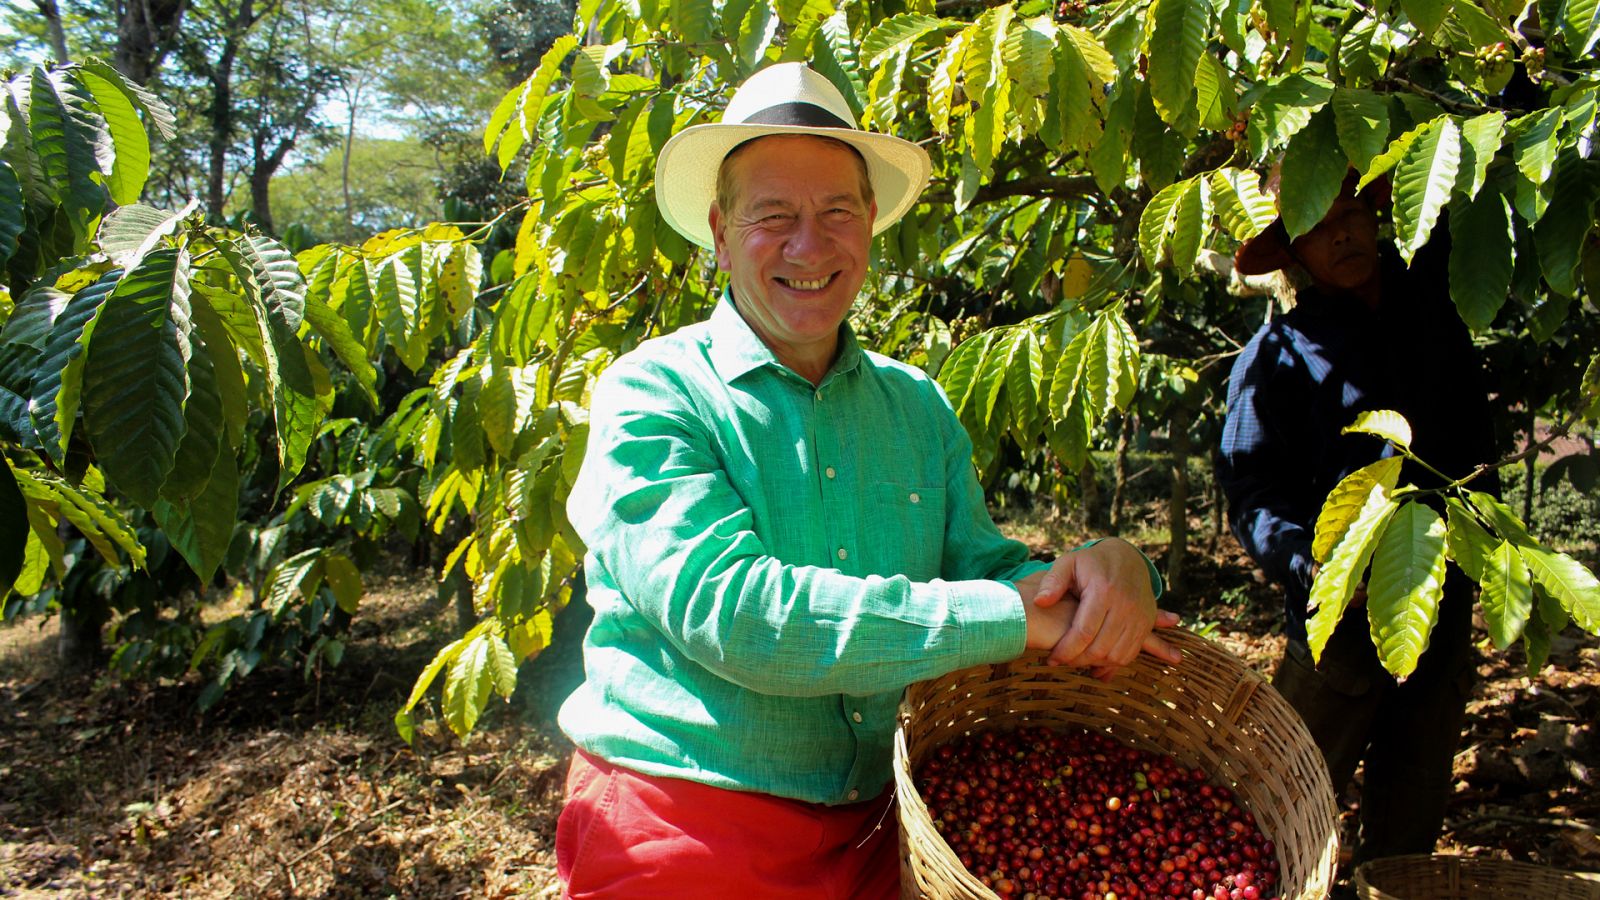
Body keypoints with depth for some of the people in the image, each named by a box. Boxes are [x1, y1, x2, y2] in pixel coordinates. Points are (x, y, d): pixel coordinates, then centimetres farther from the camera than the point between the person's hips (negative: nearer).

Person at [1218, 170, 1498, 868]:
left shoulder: (1431, 293, 9)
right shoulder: (1278, 353, -4)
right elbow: (1251, 495, -10)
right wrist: (1309, 563, -25)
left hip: (1444, 610, 4)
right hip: (1341, 624, -4)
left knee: (1407, 840, 13)